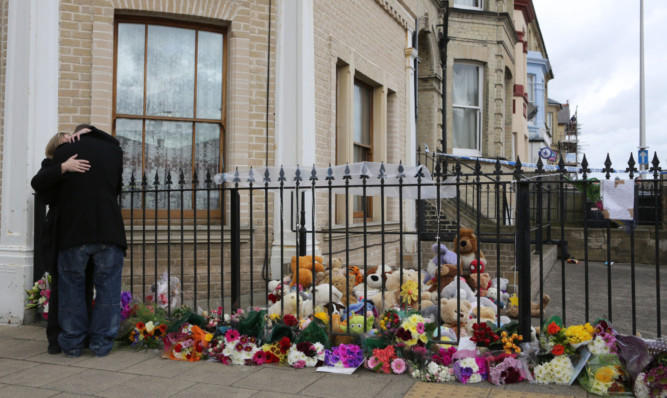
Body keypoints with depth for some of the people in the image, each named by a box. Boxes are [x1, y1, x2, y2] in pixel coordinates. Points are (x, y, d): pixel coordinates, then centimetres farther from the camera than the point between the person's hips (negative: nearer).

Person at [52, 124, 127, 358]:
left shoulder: (62, 152, 5)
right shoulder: (113, 151, 10)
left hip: (73, 232, -1)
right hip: (109, 231, 1)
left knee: (72, 286, 12)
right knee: (107, 286, 9)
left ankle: (72, 343, 18)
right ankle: (102, 343, 12)